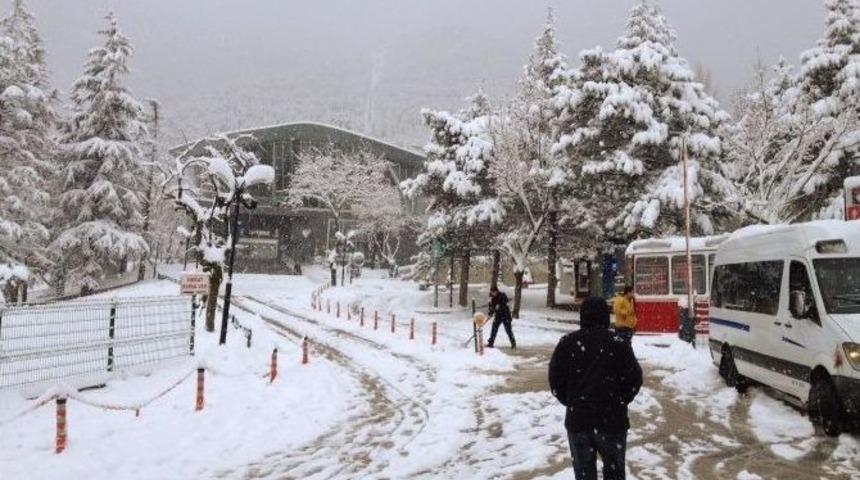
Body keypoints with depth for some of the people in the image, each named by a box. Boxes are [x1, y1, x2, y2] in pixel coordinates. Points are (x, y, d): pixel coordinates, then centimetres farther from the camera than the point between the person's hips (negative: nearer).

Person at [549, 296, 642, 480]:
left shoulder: (567, 342, -2)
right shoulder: (618, 343, -7)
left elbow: (555, 379, -1)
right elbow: (634, 380, -7)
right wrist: (619, 402, 10)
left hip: (577, 419, 1)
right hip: (612, 419, -1)